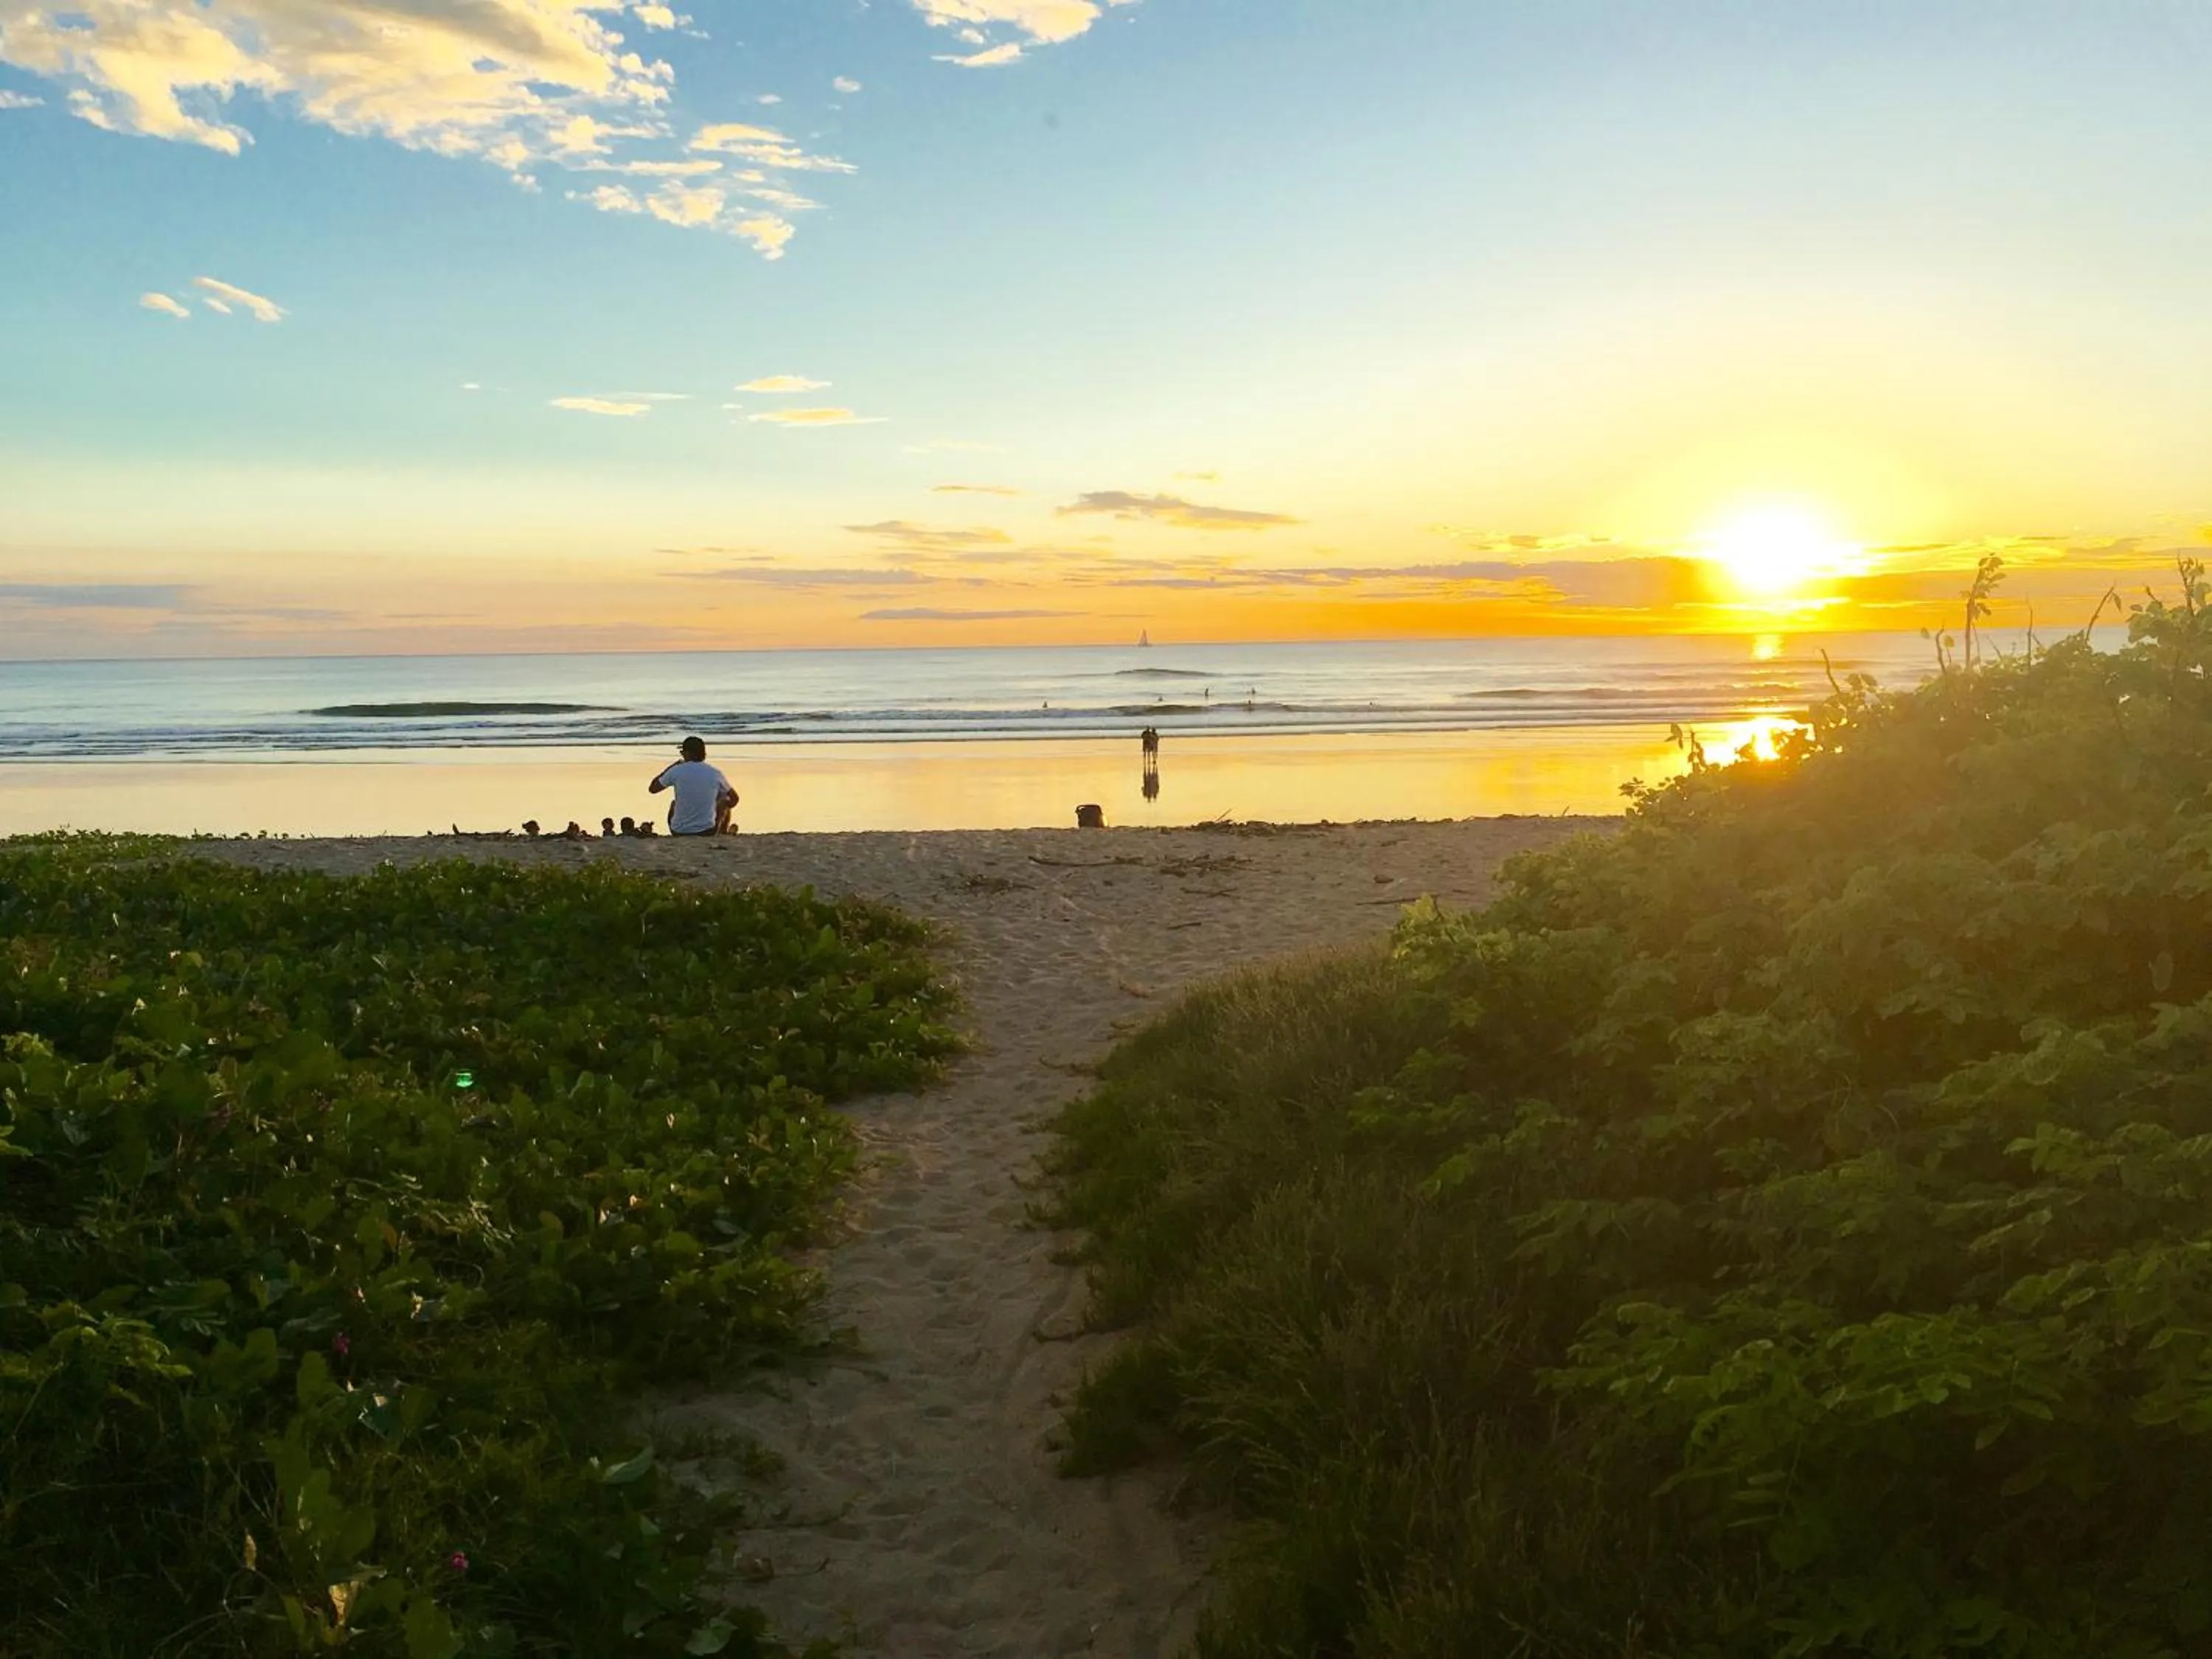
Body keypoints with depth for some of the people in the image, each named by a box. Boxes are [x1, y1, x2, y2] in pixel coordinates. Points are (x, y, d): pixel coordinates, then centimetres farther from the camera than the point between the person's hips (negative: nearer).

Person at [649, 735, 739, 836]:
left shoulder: (676, 772, -9)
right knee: (725, 801, 27)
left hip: (679, 833, 1)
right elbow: (734, 799, 8)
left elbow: (652, 788, 9)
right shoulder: (715, 773, -6)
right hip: (708, 832, -1)